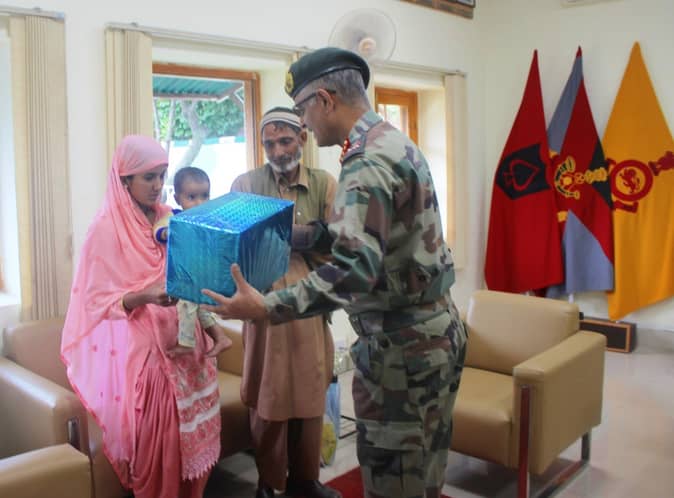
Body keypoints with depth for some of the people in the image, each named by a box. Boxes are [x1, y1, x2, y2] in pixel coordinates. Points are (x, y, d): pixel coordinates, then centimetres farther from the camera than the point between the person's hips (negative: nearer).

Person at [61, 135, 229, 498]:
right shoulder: (106, 229, -8)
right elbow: (98, 301, -10)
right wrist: (145, 296, -27)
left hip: (183, 342, 5)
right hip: (141, 349, -5)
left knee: (193, 432, 6)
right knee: (155, 439, -3)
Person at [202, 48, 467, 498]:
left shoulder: (368, 162, -20)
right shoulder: (397, 142, 11)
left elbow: (355, 270, -31)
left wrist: (266, 308, -29)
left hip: (402, 345, -10)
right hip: (437, 331, 10)